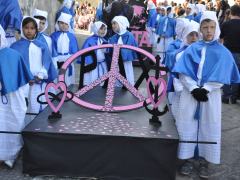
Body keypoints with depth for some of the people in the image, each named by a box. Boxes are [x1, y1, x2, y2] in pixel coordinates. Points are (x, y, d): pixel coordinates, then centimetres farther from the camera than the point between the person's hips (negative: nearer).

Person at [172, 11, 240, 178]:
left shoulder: (223, 53, 4)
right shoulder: (192, 49, 6)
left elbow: (221, 77, -5)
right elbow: (183, 72, -3)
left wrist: (205, 89, -16)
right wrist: (194, 88, -16)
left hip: (211, 95, -1)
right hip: (190, 93, 1)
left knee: (208, 126, 3)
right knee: (188, 124, 3)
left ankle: (204, 160, 15)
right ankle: (189, 158, 15)